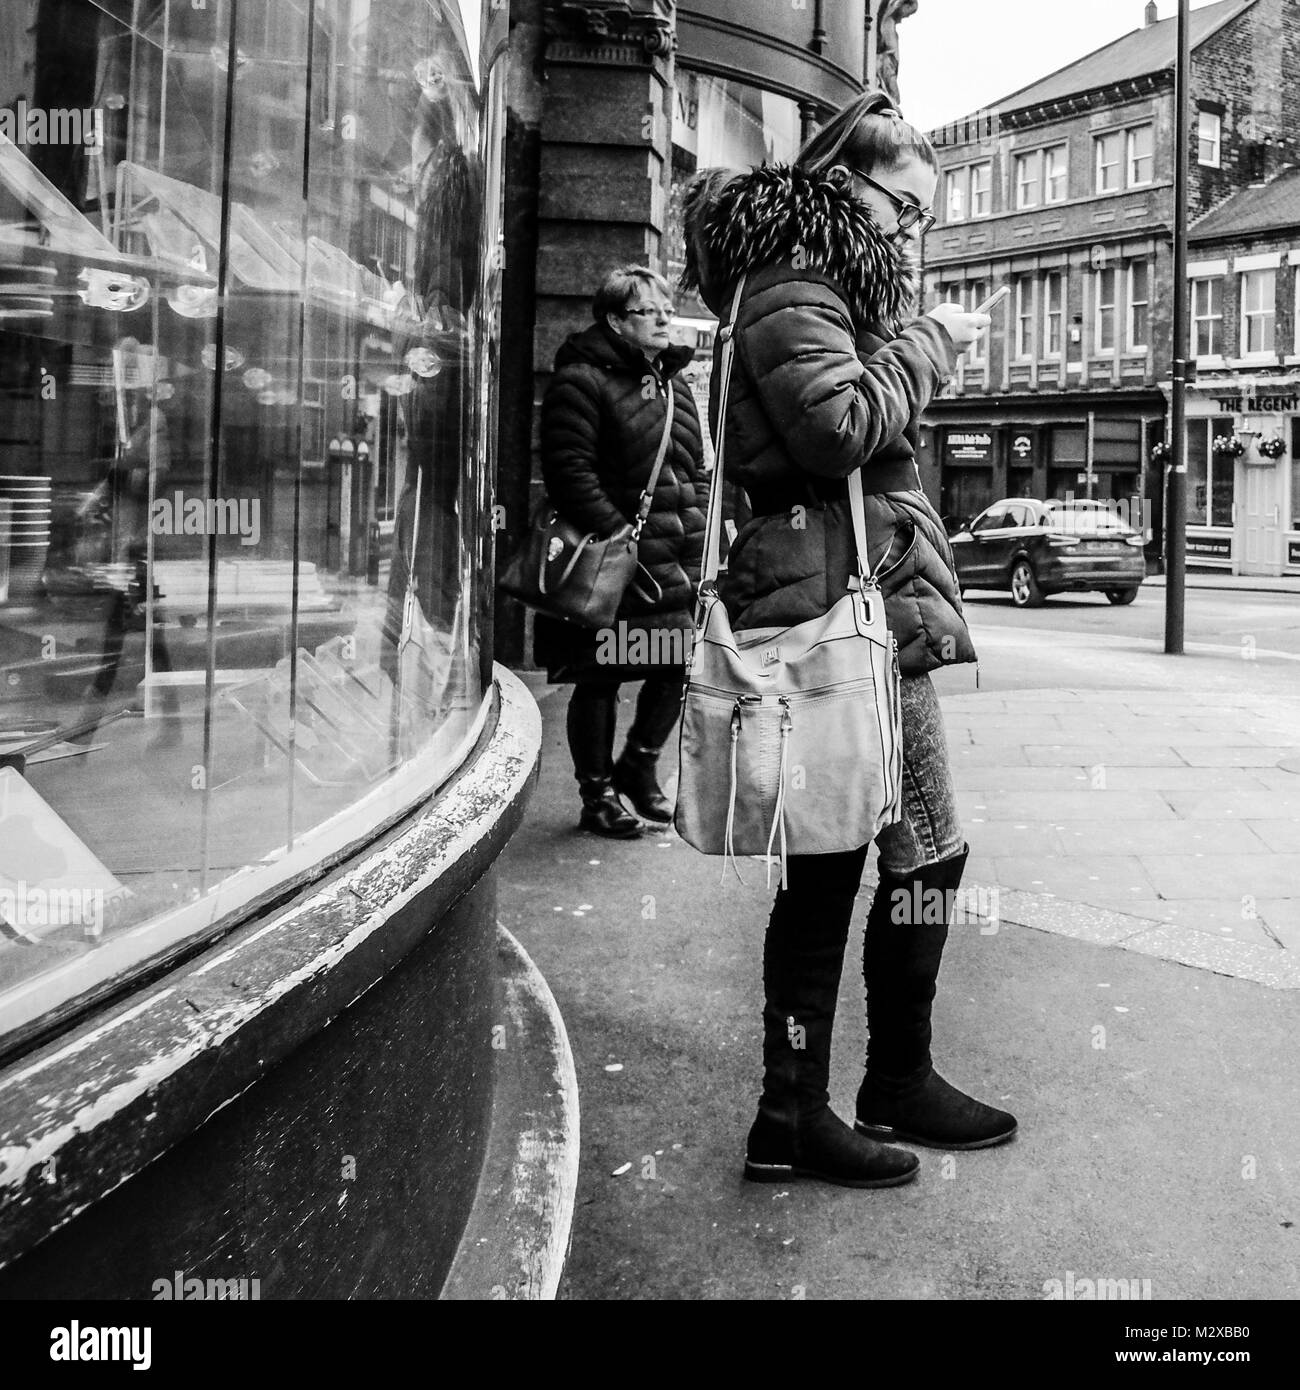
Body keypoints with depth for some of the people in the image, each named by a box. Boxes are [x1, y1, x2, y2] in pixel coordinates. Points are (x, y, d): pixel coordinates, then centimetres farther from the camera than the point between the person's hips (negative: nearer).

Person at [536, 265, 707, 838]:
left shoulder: (674, 383, 19)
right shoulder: (581, 381, -7)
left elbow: (696, 471, 24)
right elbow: (571, 473, -15)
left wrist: (703, 531, 10)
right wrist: (622, 539, -21)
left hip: (678, 561, 7)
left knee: (679, 666, 7)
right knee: (600, 679, 2)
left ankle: (638, 765, 30)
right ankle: (597, 794, 17)